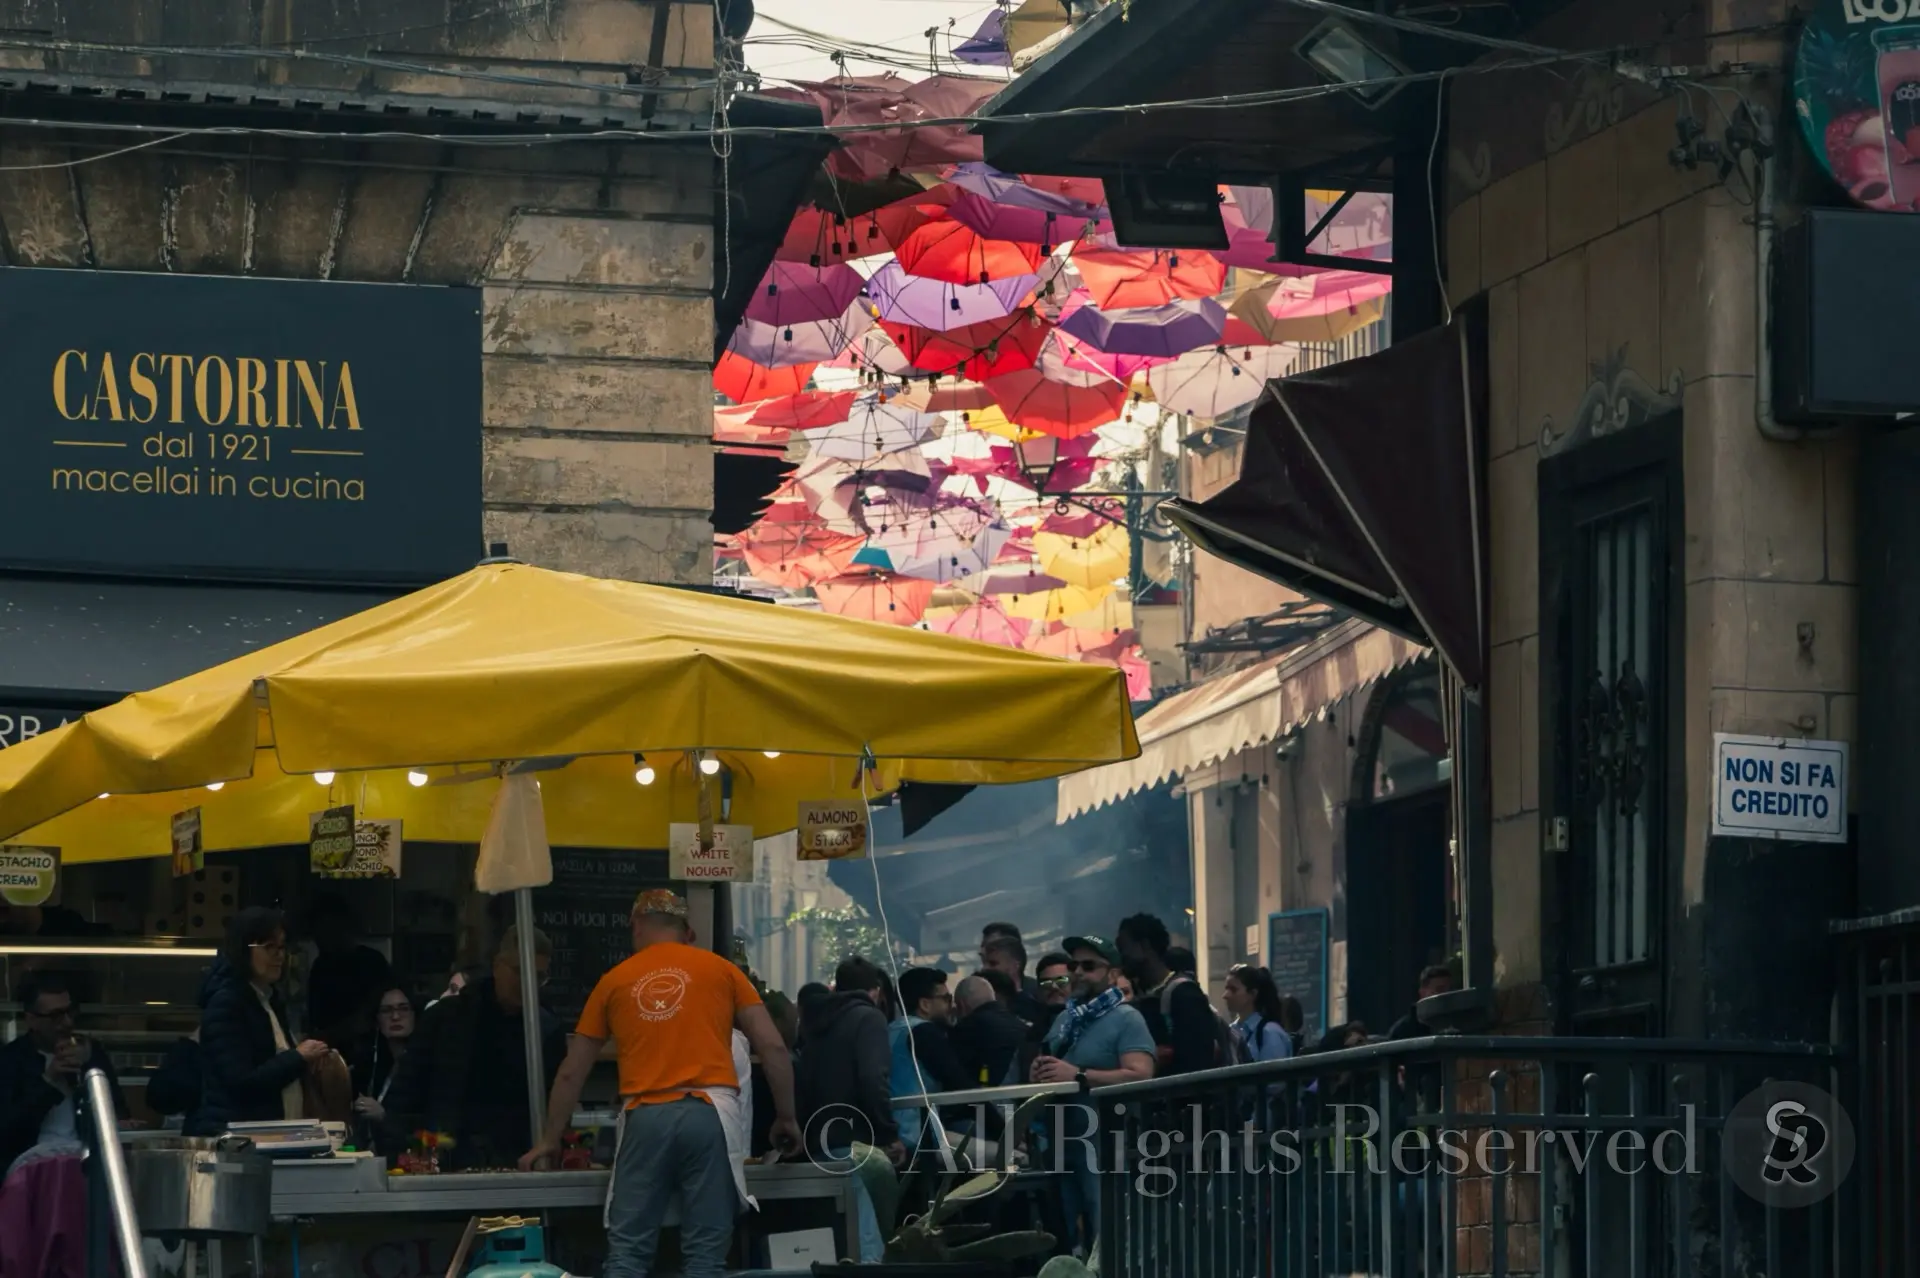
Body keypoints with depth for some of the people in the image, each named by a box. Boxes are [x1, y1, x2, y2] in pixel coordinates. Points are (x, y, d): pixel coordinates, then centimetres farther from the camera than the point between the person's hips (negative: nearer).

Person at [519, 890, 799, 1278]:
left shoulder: (615, 981, 17)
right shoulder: (721, 970, 14)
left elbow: (572, 1073, 22)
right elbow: (773, 1047, 8)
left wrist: (551, 1141, 32)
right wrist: (786, 1117, 18)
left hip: (645, 1118, 1)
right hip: (708, 1112, -1)